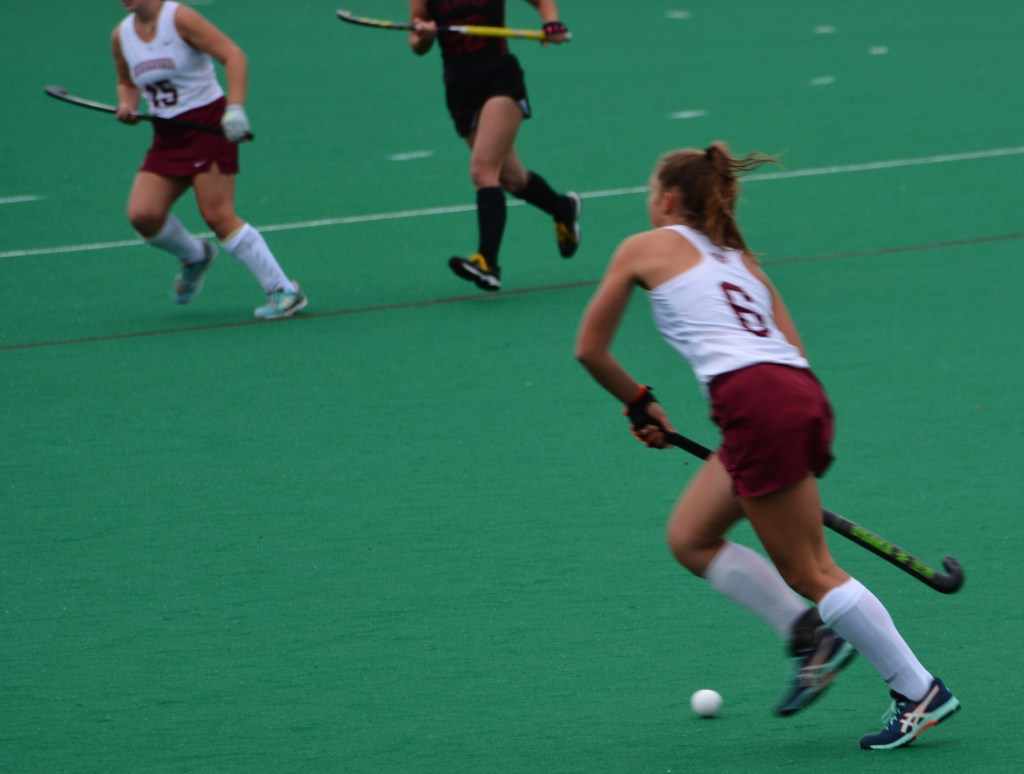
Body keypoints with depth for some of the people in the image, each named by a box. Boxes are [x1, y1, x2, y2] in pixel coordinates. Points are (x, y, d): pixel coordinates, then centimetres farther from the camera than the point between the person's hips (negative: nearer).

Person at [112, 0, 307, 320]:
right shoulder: (121, 36, 7)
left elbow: (234, 56, -18)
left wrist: (235, 108, -30)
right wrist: (127, 105, 1)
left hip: (208, 126, -6)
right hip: (167, 137, 6)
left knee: (218, 216, -16)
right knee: (142, 215, -10)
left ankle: (283, 290, -9)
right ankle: (194, 257, 20)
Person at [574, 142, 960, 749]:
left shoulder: (645, 248, 12)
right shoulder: (741, 259, 28)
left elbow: (590, 349, 15)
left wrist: (639, 405, 30)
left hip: (755, 402, -8)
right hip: (802, 396, 8)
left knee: (810, 571, -3)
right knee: (691, 538, 16)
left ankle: (920, 693, -4)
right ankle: (810, 633, 8)